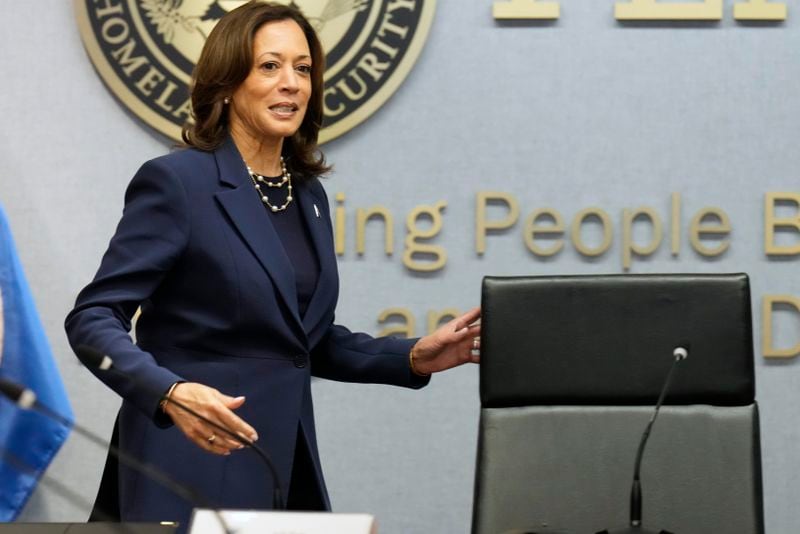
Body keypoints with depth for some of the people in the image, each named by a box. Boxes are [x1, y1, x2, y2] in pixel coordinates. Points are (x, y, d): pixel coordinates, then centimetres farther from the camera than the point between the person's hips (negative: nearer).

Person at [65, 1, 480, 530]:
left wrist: (413, 357, 6)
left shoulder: (308, 195, 11)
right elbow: (93, 318, -14)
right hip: (196, 462, -7)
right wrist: (170, 392, -31)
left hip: (287, 459, 7)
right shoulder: (176, 181, -11)